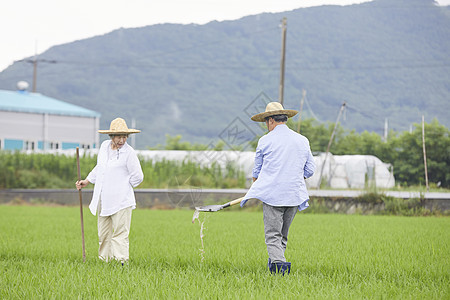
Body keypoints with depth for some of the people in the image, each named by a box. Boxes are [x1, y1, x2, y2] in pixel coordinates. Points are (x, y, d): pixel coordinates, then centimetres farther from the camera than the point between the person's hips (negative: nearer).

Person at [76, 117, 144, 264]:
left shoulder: (129, 152, -9)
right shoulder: (104, 146, 9)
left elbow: (137, 177, -4)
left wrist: (122, 187, 4)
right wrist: (86, 181, 25)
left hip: (120, 201, -6)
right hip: (103, 200, 7)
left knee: (120, 234, -9)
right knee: (104, 235, 11)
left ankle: (121, 262, -11)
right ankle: (105, 261, 18)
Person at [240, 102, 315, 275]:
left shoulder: (265, 141, -1)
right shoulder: (302, 141, 8)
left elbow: (257, 171, 9)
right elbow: (310, 170, 12)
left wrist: (255, 189, 28)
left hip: (272, 195, -4)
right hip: (295, 194, 4)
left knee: (273, 235, -5)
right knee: (283, 235, 15)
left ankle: (278, 262, -24)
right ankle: (277, 263, 17)